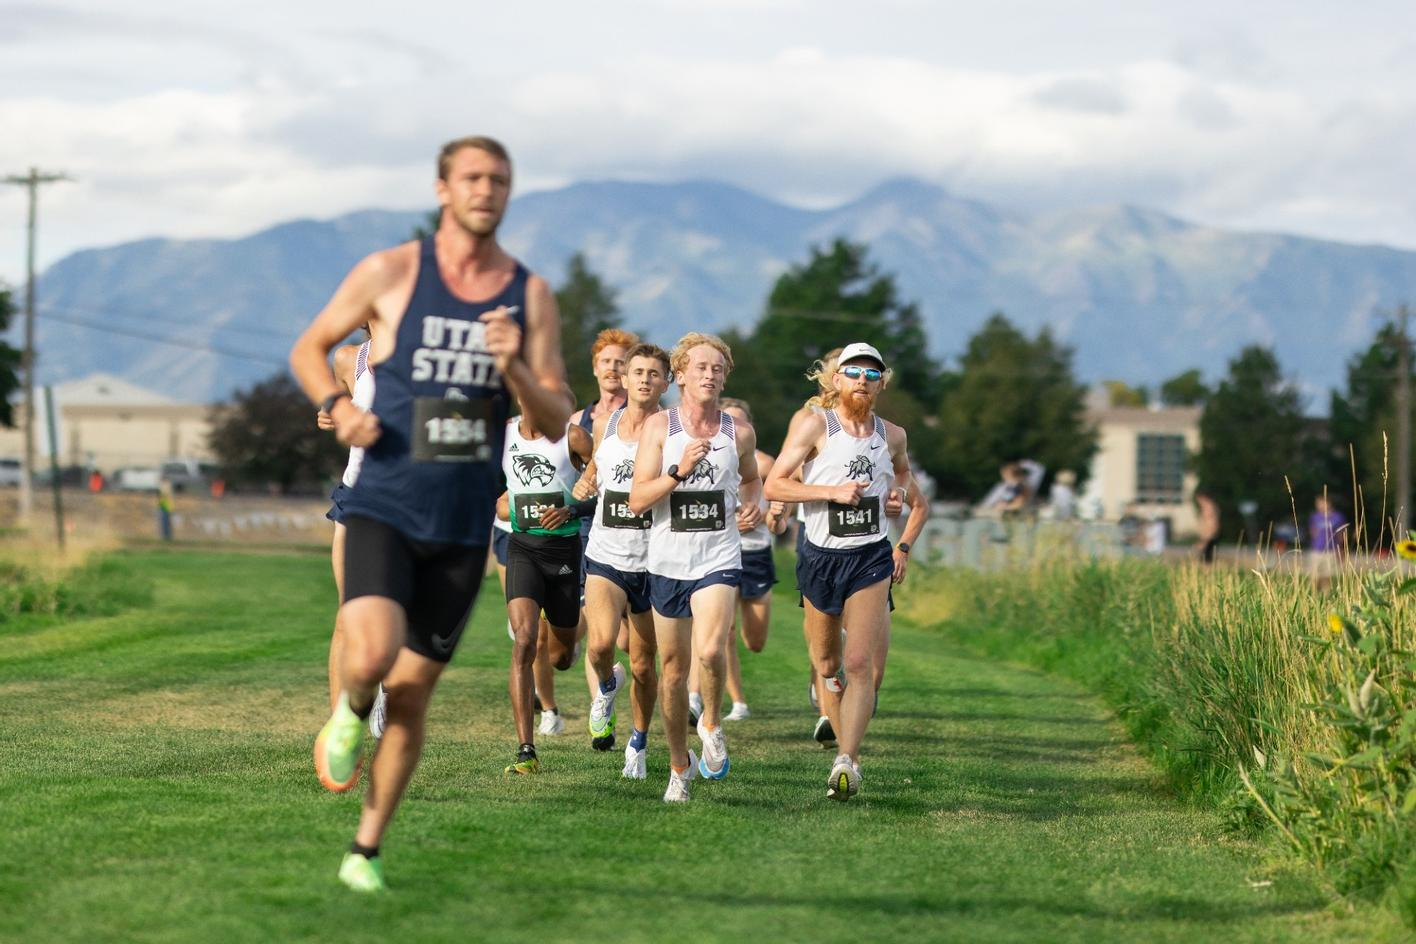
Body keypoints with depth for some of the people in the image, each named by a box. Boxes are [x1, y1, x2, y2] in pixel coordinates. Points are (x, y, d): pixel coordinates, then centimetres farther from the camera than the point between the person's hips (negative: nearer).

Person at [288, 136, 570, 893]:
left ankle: (367, 849, 22)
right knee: (371, 654, -26)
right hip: (383, 508, -3)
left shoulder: (531, 296, 4)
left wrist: (514, 371, -16)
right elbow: (309, 349, 9)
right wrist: (338, 407, -11)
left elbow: (556, 423, 3)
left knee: (412, 689, 7)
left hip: (463, 525, 3)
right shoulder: (390, 274, -3)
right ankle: (350, 712, 11)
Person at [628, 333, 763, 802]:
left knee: (710, 651, -25)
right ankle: (679, 766, 26)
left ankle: (712, 723, 4)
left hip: (719, 560, -1)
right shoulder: (658, 426, -2)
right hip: (668, 563, 1)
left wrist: (753, 506, 3)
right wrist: (679, 471, -21)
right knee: (674, 670, 8)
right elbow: (636, 500, -8)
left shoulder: (740, 433, 3)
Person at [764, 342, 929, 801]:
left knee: (859, 664, -15)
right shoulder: (812, 423, -3)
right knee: (827, 667, 8)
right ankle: (847, 753, 23)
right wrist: (833, 491, -16)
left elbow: (919, 502, 22)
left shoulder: (892, 436, 8)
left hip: (872, 559, 0)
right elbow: (773, 486, -8)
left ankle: (846, 761, -23)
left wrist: (904, 546, 7)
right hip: (820, 557, 0)